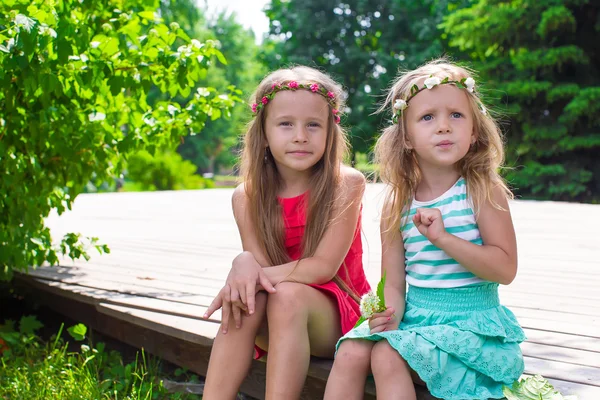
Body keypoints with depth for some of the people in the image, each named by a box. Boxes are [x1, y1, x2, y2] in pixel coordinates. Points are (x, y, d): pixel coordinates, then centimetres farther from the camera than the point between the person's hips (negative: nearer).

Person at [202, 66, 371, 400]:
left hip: (337, 315, -3)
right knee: (244, 299, -28)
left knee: (288, 295, -32)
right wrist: (245, 265, -35)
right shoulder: (247, 197, -2)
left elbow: (324, 266, -16)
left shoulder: (347, 184, -11)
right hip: (276, 325, 3)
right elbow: (261, 264, -11)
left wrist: (262, 275, -28)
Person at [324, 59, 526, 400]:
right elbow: (394, 282, 5)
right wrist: (390, 313, -18)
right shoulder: (398, 204, 4)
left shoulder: (483, 190, -7)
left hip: (470, 322, -5)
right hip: (415, 316, 5)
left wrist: (443, 237, -23)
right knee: (350, 352, -17)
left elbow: (505, 268, -13)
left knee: (387, 356, -26)